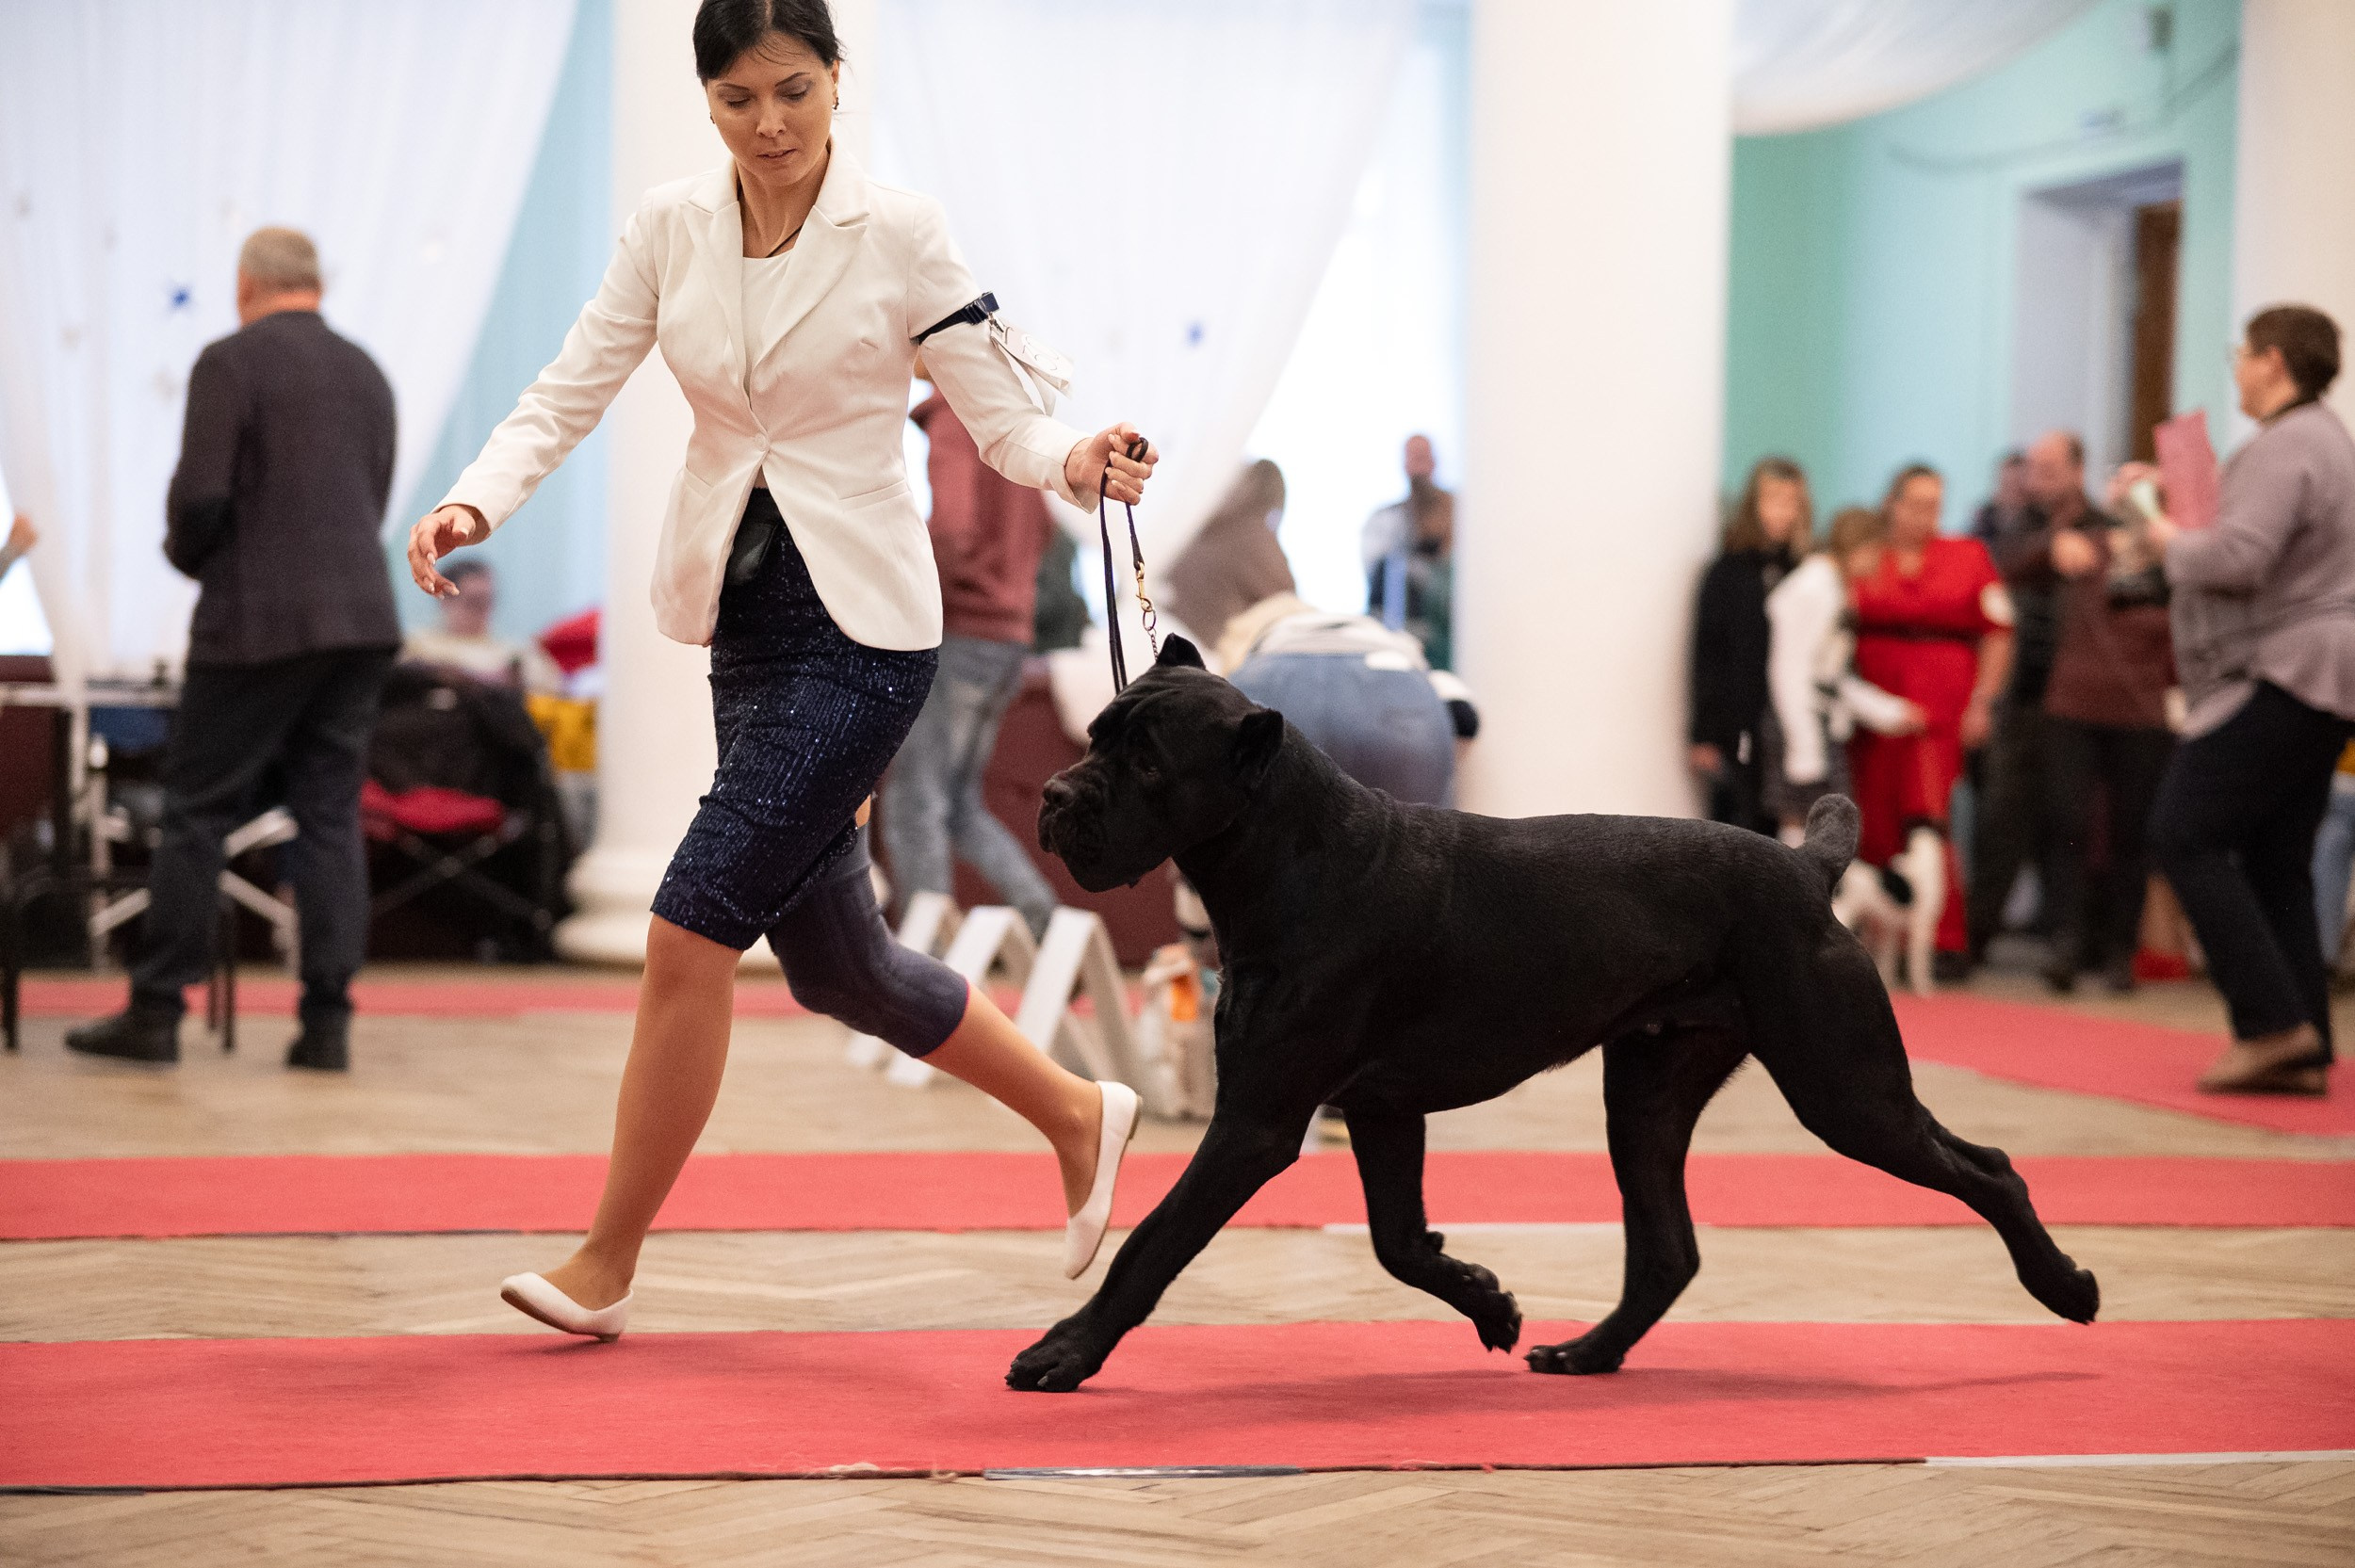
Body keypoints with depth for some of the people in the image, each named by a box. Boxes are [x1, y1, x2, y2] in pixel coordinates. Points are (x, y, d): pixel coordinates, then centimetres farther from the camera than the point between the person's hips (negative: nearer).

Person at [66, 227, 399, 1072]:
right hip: (359, 619, 5)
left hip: (257, 622, -5)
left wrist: (188, 553, 6)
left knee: (197, 813, 3)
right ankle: (327, 1020, 4)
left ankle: (156, 1011, 7)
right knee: (330, 817, 6)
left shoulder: (229, 363, -7)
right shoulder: (366, 373, 13)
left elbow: (200, 495, -14)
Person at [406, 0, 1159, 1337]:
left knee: (692, 926, -13)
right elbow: (572, 394, 1)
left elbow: (1004, 417, -7)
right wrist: (476, 501, -17)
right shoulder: (671, 232, 3)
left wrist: (1078, 463, -28)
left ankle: (607, 1262, 1)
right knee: (836, 964, 13)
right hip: (742, 621, 6)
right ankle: (1078, 1114, 35)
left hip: (863, 630, -6)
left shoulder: (900, 233, -8)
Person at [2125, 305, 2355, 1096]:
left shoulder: (2283, 446, -13)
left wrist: (2172, 541, -6)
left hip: (2280, 675, -10)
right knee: (2275, 861, 10)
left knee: (2186, 834, -10)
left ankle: (2272, 1021, -16)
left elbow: (2238, 558, -25)